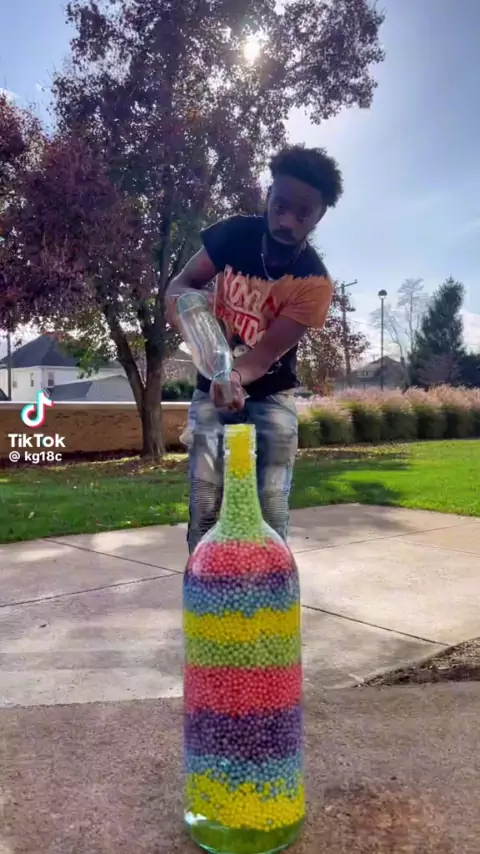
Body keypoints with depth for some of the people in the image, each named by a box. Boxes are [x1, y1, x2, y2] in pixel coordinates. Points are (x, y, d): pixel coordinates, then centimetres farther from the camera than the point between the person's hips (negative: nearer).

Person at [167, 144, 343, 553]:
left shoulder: (314, 282, -19)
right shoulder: (234, 233, -10)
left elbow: (268, 350, -27)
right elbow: (179, 285, -8)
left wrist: (236, 378, -49)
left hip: (270, 397, -1)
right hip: (212, 390, 2)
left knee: (271, 512, -8)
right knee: (204, 508, -3)